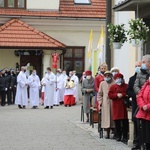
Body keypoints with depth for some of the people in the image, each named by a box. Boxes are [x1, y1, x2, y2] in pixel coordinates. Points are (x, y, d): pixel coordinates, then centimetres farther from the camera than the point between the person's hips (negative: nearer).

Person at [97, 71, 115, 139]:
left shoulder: (114, 83, 2)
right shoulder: (102, 83, 13)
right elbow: (99, 94, 17)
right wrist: (100, 101, 8)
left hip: (113, 102, -2)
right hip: (105, 103, 2)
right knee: (106, 117, 0)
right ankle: (107, 133, 6)